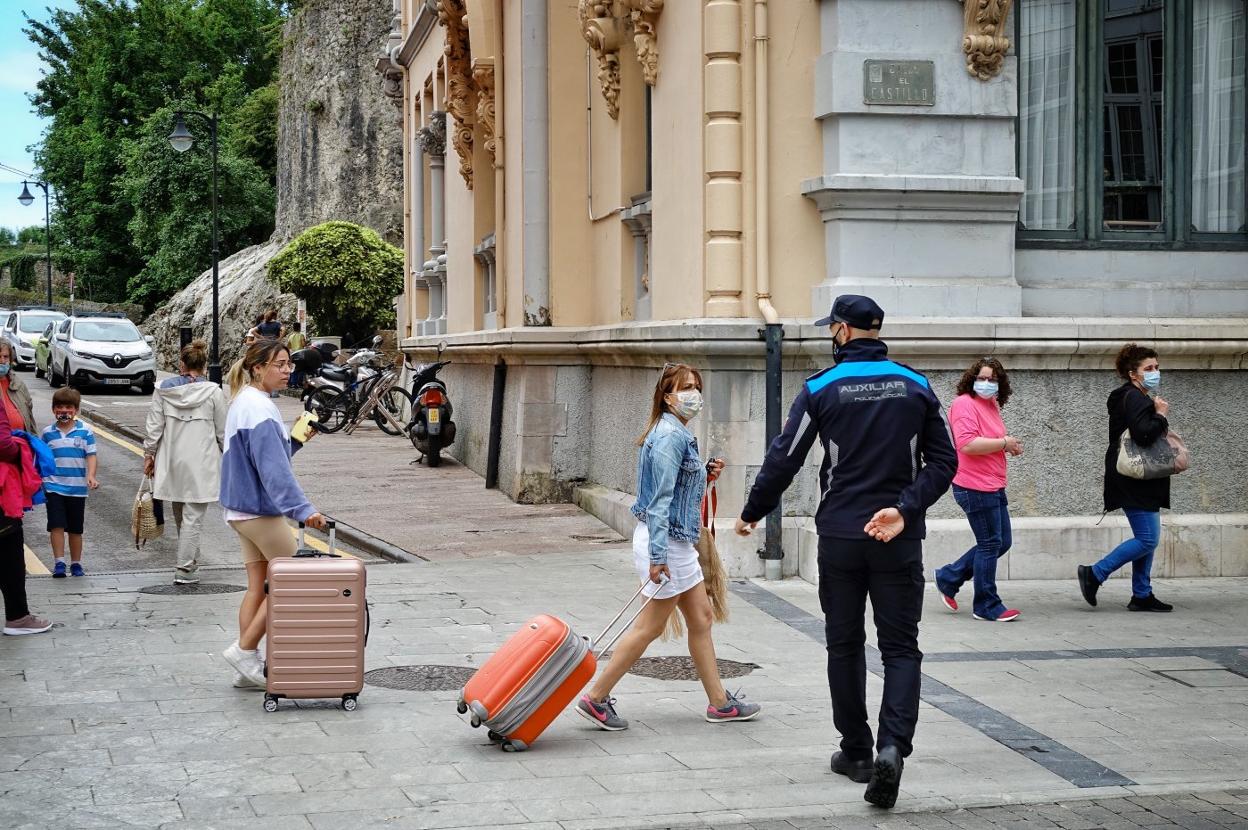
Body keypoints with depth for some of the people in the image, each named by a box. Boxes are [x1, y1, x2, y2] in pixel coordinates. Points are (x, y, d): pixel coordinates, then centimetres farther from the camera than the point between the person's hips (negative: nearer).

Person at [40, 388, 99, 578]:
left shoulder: (85, 431, -3)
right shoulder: (48, 432, 3)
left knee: (75, 528, 10)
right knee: (56, 525, -9)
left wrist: (91, 476, -21)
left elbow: (91, 456, -6)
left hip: (77, 488, 0)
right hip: (54, 486, 0)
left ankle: (76, 563, 20)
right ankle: (59, 562, -5)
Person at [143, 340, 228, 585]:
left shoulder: (164, 389, -2)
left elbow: (154, 427, 0)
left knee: (180, 516, 18)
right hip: (201, 464, -3)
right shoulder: (213, 392, -9)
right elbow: (223, 432, -2)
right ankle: (184, 569, -4)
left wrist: (149, 455, 11)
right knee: (193, 517, -1)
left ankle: (190, 562, 30)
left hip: (172, 463, 3)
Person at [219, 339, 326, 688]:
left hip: (243, 509, 10)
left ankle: (248, 667, 13)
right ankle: (244, 649, 0)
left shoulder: (243, 402, 13)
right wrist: (302, 509, -31)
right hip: (261, 509, -10)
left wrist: (295, 439, 8)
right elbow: (273, 468, -27)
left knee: (258, 586, 11)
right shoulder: (259, 407, -19)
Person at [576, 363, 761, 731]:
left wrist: (704, 474, 6)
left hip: (676, 542, 10)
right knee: (650, 627, -2)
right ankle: (596, 698, 6)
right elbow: (660, 499, -23)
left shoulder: (677, 433, 12)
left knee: (701, 618, 14)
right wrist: (657, 556, -26)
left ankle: (719, 702, 22)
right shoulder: (671, 436, -18)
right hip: (666, 543, -10)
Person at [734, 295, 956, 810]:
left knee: (844, 646, 13)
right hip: (900, 539, 1)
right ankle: (892, 746, -17)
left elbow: (784, 460, -3)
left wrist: (752, 514, 10)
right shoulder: (915, 385, 3)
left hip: (839, 536, -1)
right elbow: (943, 461, -1)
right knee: (900, 647, 4)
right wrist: (905, 508, -7)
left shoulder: (822, 387, -4)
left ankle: (856, 753, 19)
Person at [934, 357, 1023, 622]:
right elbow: (968, 444, -26)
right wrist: (1004, 443, -17)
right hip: (976, 487, -10)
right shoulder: (965, 404, -14)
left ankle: (948, 578, 22)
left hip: (994, 486, 10)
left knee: (1002, 542, 14)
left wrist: (1009, 445, 11)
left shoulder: (990, 405, 16)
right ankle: (987, 606, 10)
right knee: (990, 545, -2)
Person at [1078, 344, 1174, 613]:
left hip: (1141, 482, 11)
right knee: (1147, 539, -11)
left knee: (1147, 539, 12)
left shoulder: (1140, 398, 19)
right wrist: (1161, 416, -13)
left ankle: (1142, 595, 15)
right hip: (1134, 482, -11)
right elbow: (1143, 434, -28)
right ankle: (1094, 574, -6)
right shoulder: (1134, 398, -15)